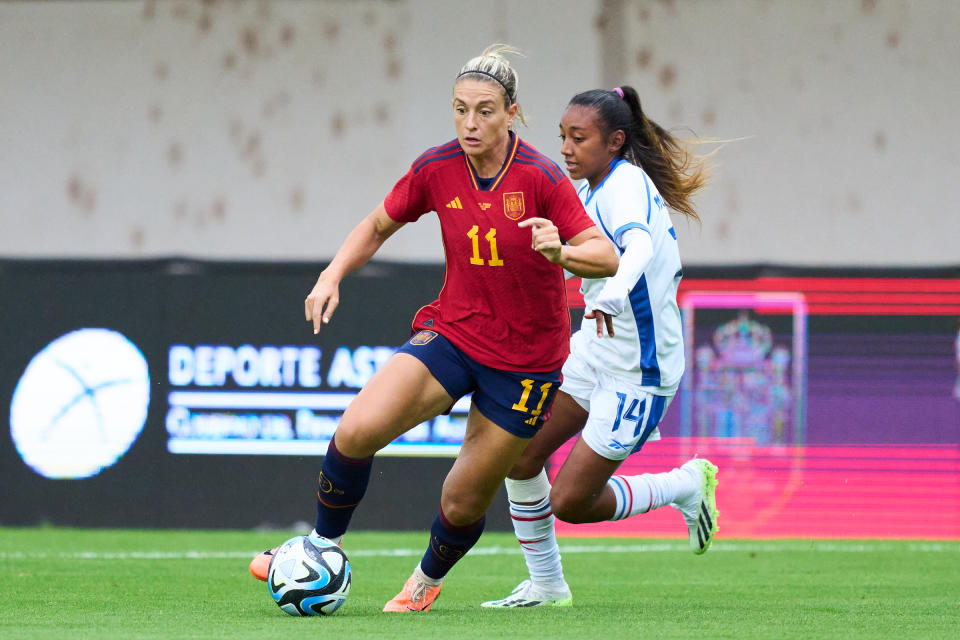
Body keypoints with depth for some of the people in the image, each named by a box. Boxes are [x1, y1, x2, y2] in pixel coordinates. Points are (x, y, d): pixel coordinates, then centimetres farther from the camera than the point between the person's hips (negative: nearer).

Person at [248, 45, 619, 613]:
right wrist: (332, 277, -4)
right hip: (451, 332, 3)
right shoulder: (436, 169, -6)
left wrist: (562, 252, -37)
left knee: (464, 502, 4)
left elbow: (607, 258, -16)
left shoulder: (541, 177, -17)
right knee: (356, 431, -21)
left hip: (525, 360, -3)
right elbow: (378, 226, 11)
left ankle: (428, 580, 38)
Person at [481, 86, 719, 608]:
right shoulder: (592, 187, 4)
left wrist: (613, 295, -63)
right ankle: (545, 585, 13)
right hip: (594, 349, 9)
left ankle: (686, 486, 20)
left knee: (570, 502, -3)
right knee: (518, 453, -2)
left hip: (639, 369, -9)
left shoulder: (628, 186, -24)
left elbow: (640, 245, -45)